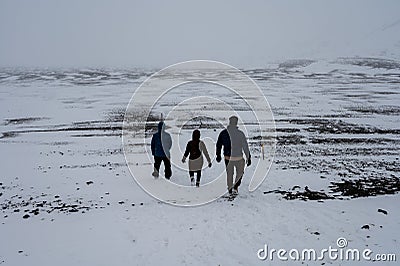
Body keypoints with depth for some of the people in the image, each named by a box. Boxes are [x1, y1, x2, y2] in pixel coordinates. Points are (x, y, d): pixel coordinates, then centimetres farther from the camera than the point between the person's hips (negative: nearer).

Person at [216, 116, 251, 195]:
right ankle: (235, 187, 3)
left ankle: (230, 190, 25)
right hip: (238, 158, -2)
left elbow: (218, 145, 6)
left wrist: (218, 155, 19)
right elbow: (245, 146, -7)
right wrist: (248, 157, 1)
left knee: (229, 174, 18)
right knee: (240, 173, 19)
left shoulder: (223, 133, -2)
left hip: (228, 157, 2)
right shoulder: (240, 133, -10)